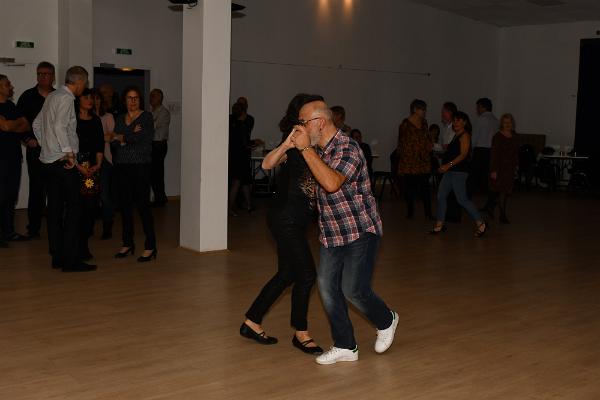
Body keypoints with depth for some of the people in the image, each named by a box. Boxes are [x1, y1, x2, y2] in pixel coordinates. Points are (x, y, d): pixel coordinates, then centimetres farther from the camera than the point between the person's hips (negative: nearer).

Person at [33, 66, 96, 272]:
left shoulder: (52, 96, 16)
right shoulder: (66, 98, -12)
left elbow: (37, 124, 23)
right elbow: (60, 126, -24)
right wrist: (68, 152, -20)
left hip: (49, 160, 10)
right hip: (63, 161, -10)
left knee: (54, 209, 10)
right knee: (73, 208, -7)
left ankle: (57, 257, 15)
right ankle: (71, 260, -8)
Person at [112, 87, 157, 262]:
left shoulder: (147, 117, 3)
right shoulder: (119, 119, 17)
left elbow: (146, 138, -13)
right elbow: (115, 141, 4)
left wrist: (123, 138, -3)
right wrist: (133, 135, -11)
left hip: (140, 166, -5)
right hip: (122, 165, 5)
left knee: (143, 205, -8)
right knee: (125, 204, 7)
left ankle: (150, 246, -4)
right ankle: (127, 243, 17)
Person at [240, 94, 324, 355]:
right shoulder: (294, 145, -16)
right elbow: (267, 164, -34)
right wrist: (285, 146, -51)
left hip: (296, 220, 9)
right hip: (285, 218, -9)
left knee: (287, 274, 14)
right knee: (306, 273, -5)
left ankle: (251, 323, 25)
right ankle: (301, 333, 11)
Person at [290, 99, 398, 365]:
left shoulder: (347, 149, -22)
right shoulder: (318, 149, 5)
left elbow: (332, 183, -40)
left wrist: (305, 148, -35)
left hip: (360, 231, -8)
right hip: (331, 233, 8)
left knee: (353, 289, -5)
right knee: (327, 287, 3)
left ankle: (386, 321, 26)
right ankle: (345, 347, 16)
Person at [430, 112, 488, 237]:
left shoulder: (465, 135, -9)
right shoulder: (456, 136, 19)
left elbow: (463, 154, -18)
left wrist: (449, 164, -24)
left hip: (459, 171, -10)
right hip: (450, 171, 10)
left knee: (462, 199, -10)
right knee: (441, 196, 6)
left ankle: (481, 223, -1)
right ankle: (439, 225, 12)